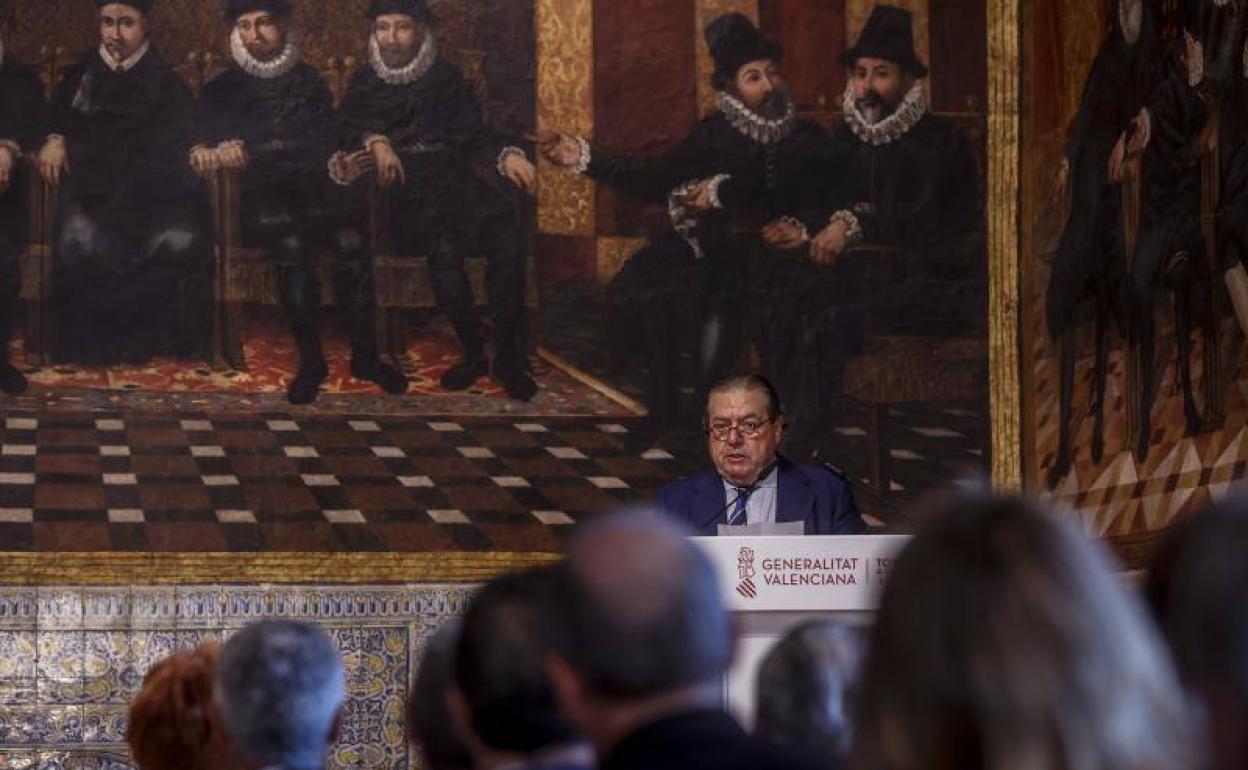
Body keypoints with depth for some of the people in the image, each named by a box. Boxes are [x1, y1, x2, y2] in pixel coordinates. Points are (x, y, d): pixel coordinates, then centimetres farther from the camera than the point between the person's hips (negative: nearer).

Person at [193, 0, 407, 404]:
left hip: (310, 193, 1)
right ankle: (310, 359, -21)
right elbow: (201, 136, 0)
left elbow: (320, 147, -1)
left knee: (350, 241, -27)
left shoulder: (310, 83, 12)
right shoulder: (223, 88, 12)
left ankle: (365, 355, -14)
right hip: (260, 200, -1)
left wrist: (252, 151, -15)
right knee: (293, 245, -32)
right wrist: (205, 153, -26)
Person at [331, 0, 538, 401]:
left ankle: (507, 355, -29)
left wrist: (506, 155, -9)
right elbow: (349, 131, 3)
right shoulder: (365, 84, 18)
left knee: (507, 215, -31)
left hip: (451, 184, 2)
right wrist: (375, 142, -19)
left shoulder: (446, 78, 20)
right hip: (401, 194, -2)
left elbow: (473, 136, 11)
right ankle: (473, 352, -26)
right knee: (444, 243, -36)